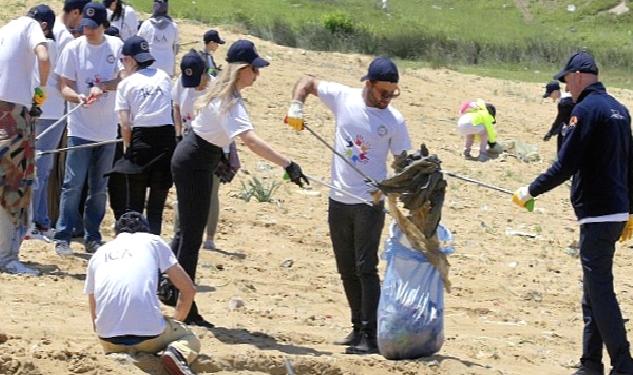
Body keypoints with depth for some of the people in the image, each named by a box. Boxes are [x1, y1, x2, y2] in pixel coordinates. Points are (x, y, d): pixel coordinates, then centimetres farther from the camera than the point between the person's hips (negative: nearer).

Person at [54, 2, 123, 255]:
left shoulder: (116, 46, 1)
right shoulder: (73, 48, -4)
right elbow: (65, 87, -5)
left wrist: (101, 86, -24)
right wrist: (79, 97, -26)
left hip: (107, 129, 3)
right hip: (80, 128, -2)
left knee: (99, 187, 10)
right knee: (73, 184, -8)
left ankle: (92, 238, 19)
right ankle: (62, 237, -6)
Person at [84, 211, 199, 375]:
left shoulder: (98, 254, 22)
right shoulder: (153, 241, 14)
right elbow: (188, 289, 16)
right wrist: (175, 323, 32)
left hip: (109, 341, 3)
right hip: (150, 335, -3)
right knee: (190, 339, 28)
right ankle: (178, 352, -7)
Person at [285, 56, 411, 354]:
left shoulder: (394, 120, -6)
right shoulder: (343, 97, -2)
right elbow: (307, 82, 10)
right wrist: (296, 106, -10)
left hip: (370, 203, -4)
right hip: (339, 201, 4)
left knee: (365, 268, -11)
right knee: (347, 270, 12)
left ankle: (371, 335, -13)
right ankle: (358, 329, 23)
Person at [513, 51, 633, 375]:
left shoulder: (586, 109, -12)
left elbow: (565, 166, -17)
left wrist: (531, 191, -5)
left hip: (596, 215, -9)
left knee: (600, 291, -8)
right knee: (593, 291, 15)